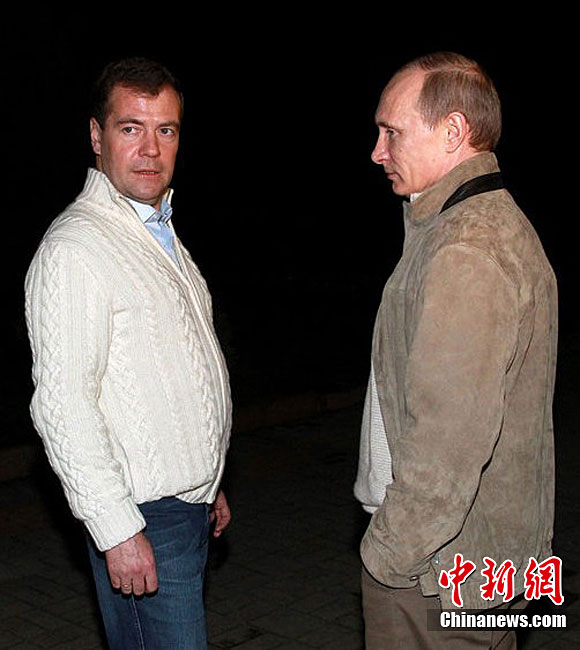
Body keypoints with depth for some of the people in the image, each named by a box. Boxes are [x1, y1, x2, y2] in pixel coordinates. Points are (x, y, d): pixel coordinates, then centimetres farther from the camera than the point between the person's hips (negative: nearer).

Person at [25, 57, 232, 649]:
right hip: (142, 519, -9)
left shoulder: (162, 234, 14)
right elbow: (61, 406, -22)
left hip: (190, 506, 9)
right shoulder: (75, 248, -16)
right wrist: (117, 529, -23)